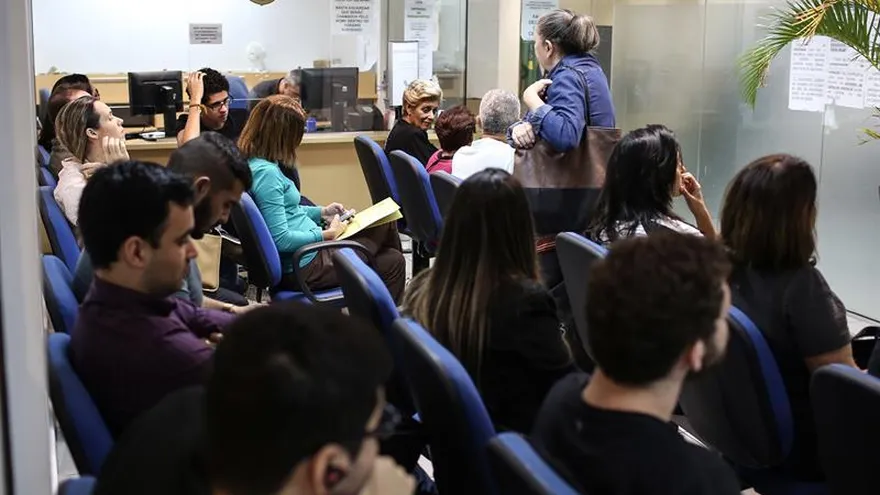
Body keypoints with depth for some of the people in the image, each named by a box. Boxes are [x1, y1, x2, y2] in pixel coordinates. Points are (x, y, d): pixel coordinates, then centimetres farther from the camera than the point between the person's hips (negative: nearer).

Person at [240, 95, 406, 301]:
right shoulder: (265, 173, -24)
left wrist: (321, 212, 15)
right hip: (304, 266, -10)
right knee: (392, 262, 0)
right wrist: (326, 234, -15)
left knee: (386, 222, 15)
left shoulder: (253, 164, 6)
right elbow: (281, 240, -27)